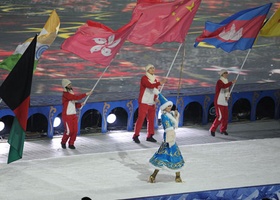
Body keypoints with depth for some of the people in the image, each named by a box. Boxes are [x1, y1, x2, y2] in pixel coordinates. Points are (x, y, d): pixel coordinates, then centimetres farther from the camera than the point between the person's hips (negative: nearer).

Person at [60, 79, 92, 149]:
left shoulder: (71, 93, 12)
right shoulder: (65, 94, -16)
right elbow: (76, 97, -28)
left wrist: (80, 104, -1)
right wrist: (86, 94, -26)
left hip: (74, 115, 8)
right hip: (67, 116, -7)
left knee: (75, 130, 1)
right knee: (69, 131, -6)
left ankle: (71, 144, 16)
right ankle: (63, 142, 18)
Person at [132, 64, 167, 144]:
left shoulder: (155, 80, 13)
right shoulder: (144, 78, -8)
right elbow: (149, 85, -25)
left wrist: (155, 98, -2)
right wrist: (160, 83, -35)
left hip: (152, 103, 7)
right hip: (144, 103, -7)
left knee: (151, 120, 7)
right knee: (141, 119, -8)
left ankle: (150, 136, 15)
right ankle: (136, 136, -3)